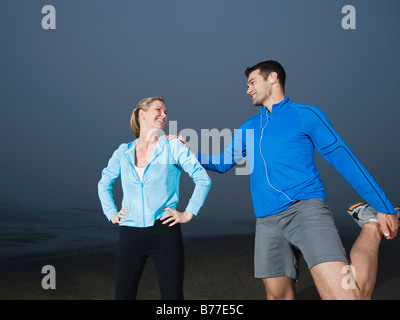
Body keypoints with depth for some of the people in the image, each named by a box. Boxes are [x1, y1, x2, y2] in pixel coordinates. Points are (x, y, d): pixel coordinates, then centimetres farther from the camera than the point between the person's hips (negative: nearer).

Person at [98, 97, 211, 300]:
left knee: (173, 295, -1)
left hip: (165, 232, -2)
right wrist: (111, 213, 12)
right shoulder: (124, 152, 8)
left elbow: (203, 180, 1)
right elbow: (104, 184, 23)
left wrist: (188, 213, -3)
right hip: (130, 235, 3)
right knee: (123, 294, 6)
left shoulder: (173, 148, 1)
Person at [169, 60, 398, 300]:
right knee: (278, 293, 5)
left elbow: (344, 159, 2)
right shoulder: (249, 127, 21)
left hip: (306, 209, -6)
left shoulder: (305, 115, 4)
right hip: (268, 220, 6)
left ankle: (371, 231, 0)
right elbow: (222, 163, 28)